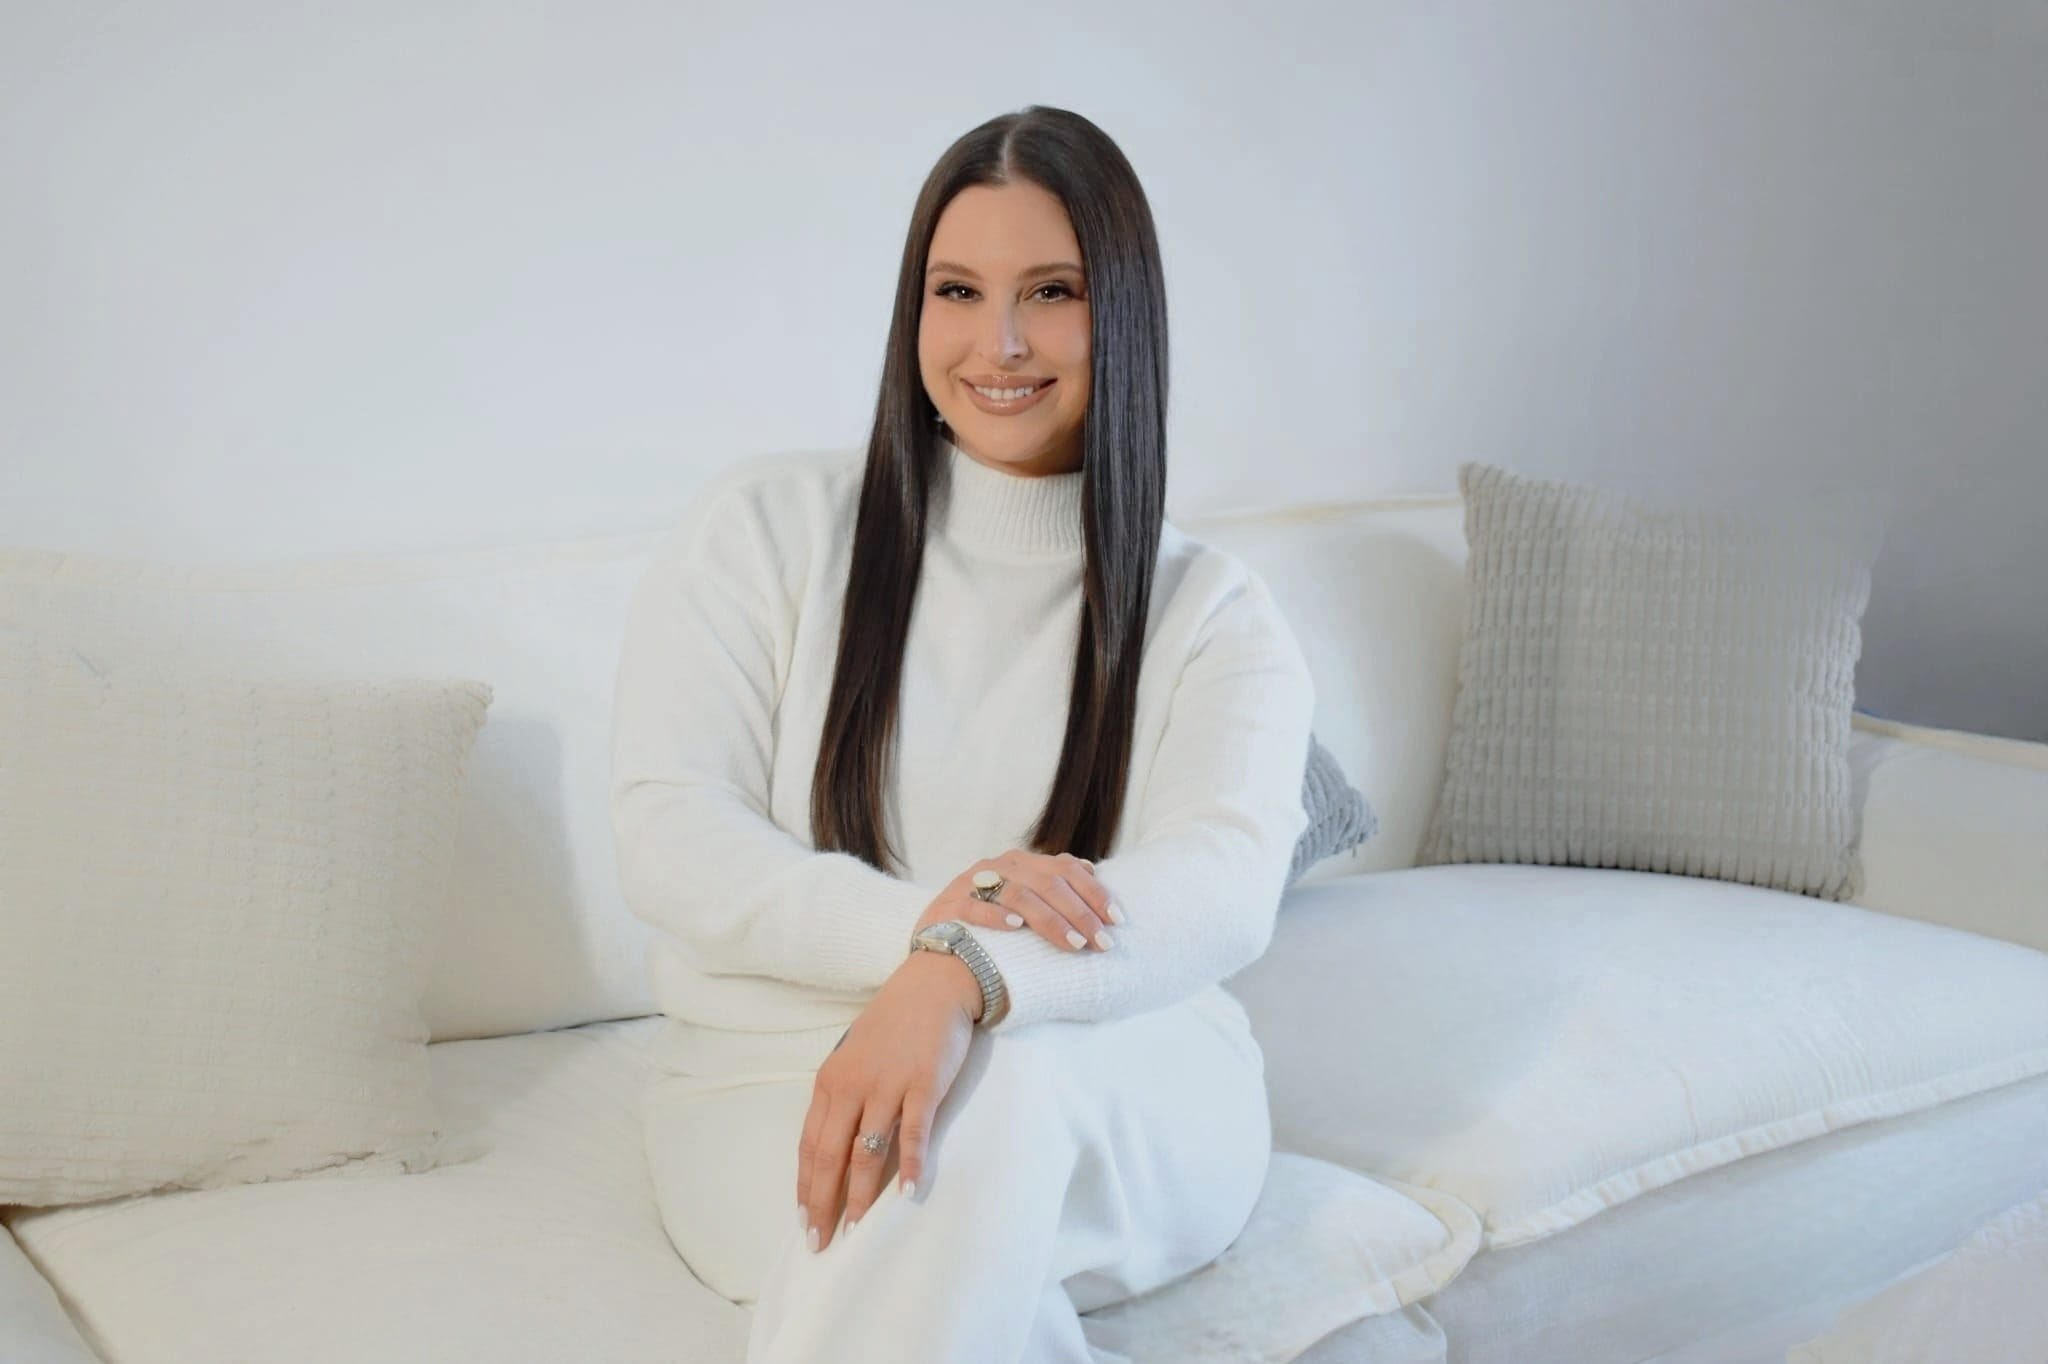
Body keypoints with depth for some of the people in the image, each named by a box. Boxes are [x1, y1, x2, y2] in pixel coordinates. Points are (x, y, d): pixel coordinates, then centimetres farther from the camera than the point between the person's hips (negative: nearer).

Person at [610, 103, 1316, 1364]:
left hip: (1126, 1114, 1)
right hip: (774, 1086, 0)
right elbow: (666, 836, -5)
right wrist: (911, 920, -26)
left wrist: (965, 975, -35)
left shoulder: (1213, 614, 5)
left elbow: (1227, 890, -14)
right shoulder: (765, 531, 5)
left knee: (998, 1086, -35)